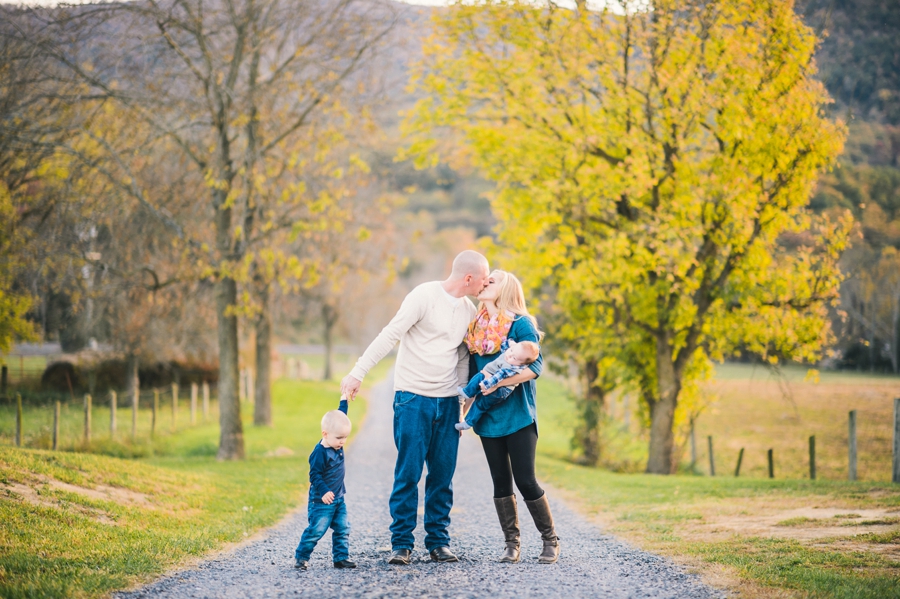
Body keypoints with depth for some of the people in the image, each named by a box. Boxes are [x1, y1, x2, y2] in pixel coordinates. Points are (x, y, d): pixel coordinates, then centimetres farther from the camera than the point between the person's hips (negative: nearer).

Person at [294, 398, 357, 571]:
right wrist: (324, 492, -30)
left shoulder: (337, 445, 4)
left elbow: (340, 416, 18)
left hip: (338, 499, 8)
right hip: (321, 501, -8)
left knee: (342, 529, 7)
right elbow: (315, 475, -20)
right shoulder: (320, 453, -20)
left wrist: (344, 400, 20)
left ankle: (341, 558, 13)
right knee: (316, 529, -7)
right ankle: (301, 557, 3)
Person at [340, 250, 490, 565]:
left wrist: (464, 400, 16)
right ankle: (401, 544, 1)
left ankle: (438, 541, 12)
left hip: (447, 400, 6)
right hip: (413, 397, -6)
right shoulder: (425, 296, -9)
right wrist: (358, 373, -19)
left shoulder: (469, 310, 12)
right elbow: (390, 335, -13)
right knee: (408, 473, -6)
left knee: (443, 475, 4)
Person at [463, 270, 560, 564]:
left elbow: (534, 366, -15)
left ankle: (551, 541, 8)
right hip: (488, 416, 5)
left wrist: (500, 383, -25)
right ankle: (511, 544, 13)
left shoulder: (521, 324, -7)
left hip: (517, 415, -5)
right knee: (501, 482, 6)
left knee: (525, 480, -6)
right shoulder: (476, 327, 10)